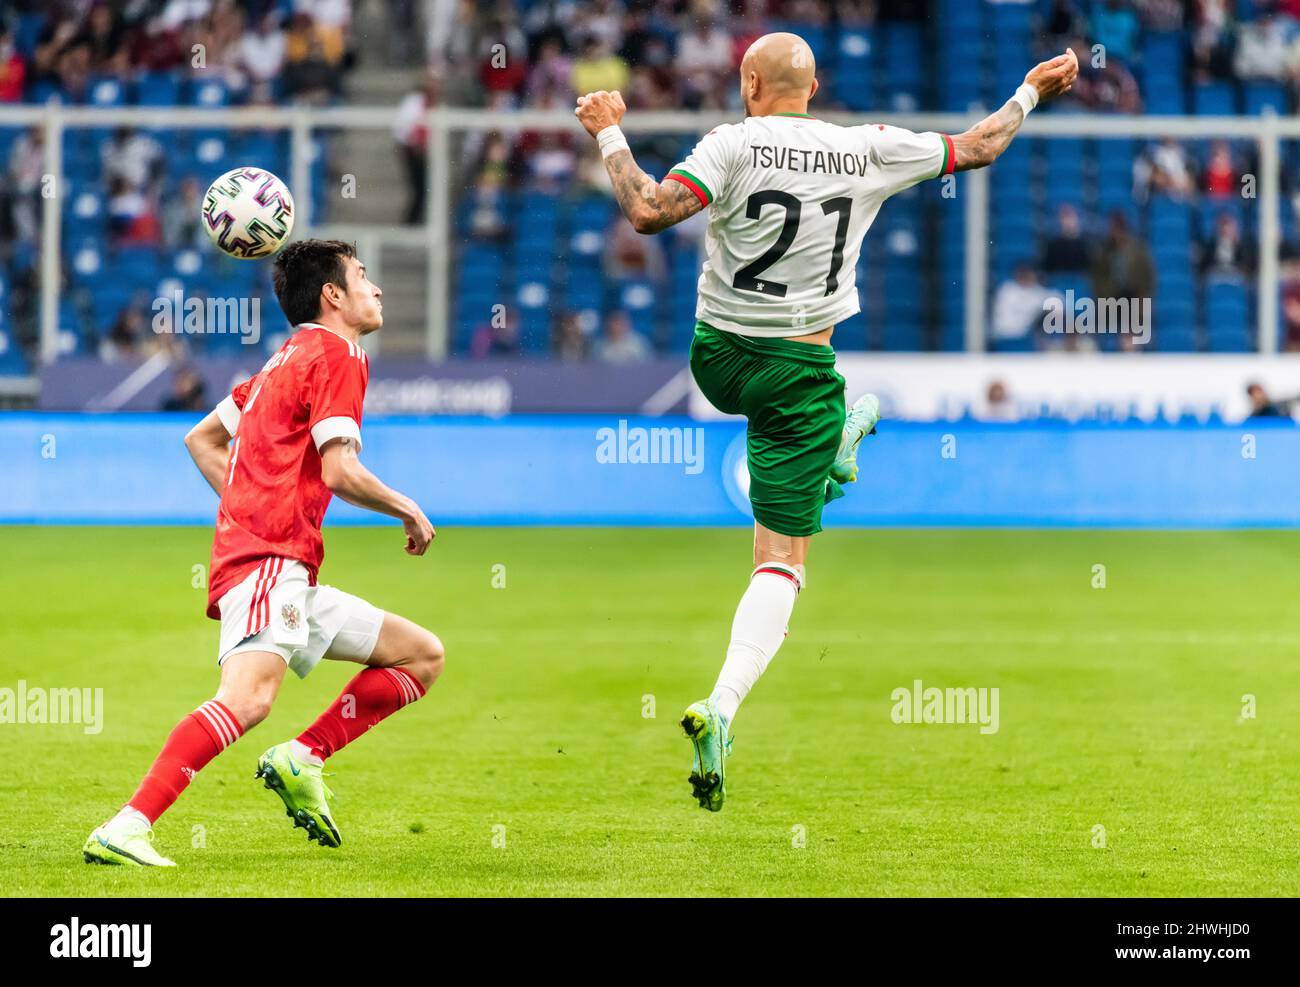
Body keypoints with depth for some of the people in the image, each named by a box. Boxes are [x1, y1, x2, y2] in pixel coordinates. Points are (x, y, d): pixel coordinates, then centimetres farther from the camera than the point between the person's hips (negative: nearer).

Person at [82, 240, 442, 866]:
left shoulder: (291, 359, 24)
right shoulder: (336, 355, -3)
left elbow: (201, 438, 30)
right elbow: (340, 471, -14)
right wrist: (407, 509, 1)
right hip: (270, 562, -10)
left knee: (424, 655, 15)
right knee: (249, 698, -31)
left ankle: (301, 759, 4)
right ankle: (127, 829, -38)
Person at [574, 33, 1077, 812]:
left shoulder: (733, 146, -11)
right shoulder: (870, 152, -3)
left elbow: (649, 213, -22)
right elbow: (978, 147, 9)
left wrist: (610, 135, -9)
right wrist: (1032, 95, 26)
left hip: (719, 359, 0)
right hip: (800, 370, 0)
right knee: (782, 564, -1)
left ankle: (840, 435, 48)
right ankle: (722, 708, -18)